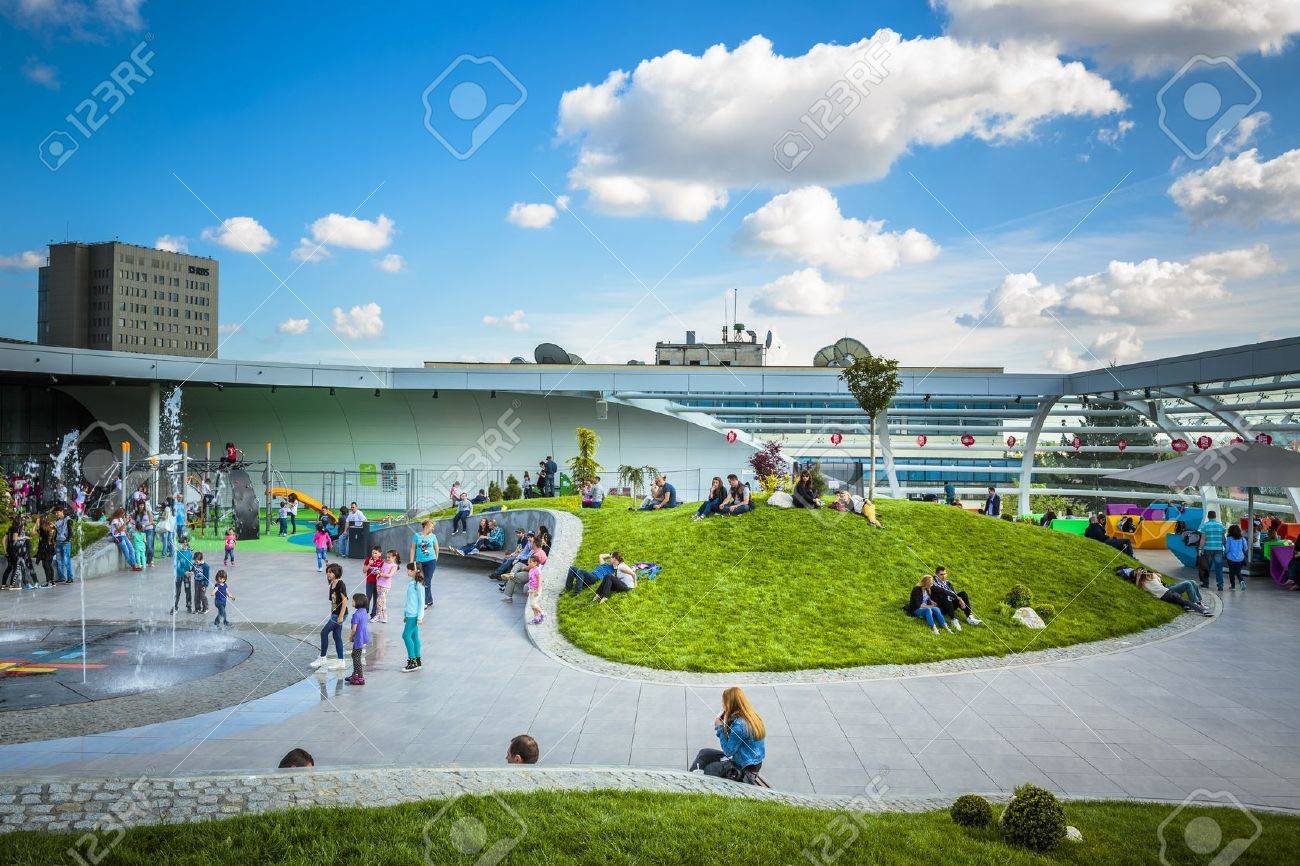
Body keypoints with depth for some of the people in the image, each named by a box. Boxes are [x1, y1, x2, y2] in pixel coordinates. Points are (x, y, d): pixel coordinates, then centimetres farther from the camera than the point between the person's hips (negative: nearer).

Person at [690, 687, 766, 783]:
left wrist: (720, 728, -12)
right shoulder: (752, 716, 1)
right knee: (703, 753, 13)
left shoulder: (739, 725, -29)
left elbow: (728, 752, -19)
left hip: (743, 769, -9)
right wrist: (724, 726, -2)